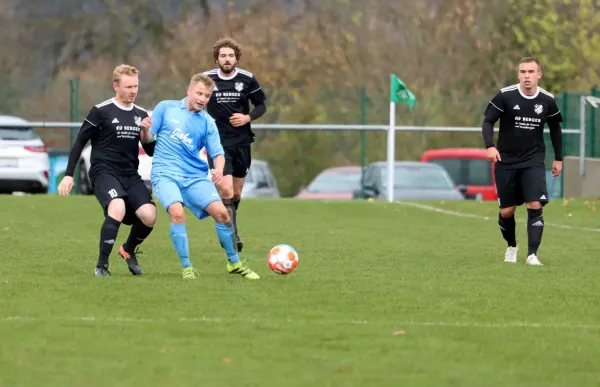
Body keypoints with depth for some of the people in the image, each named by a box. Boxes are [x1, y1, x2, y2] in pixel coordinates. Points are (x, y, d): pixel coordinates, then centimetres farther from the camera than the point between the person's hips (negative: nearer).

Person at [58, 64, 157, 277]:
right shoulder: (101, 111, -5)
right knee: (118, 208, -33)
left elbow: (151, 151, 14)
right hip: (104, 172, -5)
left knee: (149, 215, -16)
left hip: (130, 175, 5)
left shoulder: (141, 114, 11)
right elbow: (80, 142, 0)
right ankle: (101, 265, -20)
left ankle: (129, 250, 17)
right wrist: (68, 175, -4)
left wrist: (146, 132, -6)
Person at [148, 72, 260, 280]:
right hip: (166, 174, -3)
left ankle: (234, 263, 9)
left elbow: (218, 153, 5)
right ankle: (186, 267, -14)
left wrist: (219, 170, -17)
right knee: (177, 213, -28)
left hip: (195, 175, 3)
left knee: (221, 212, -11)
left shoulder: (207, 122, 9)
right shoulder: (166, 108, 5)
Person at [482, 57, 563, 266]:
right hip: (506, 162, -1)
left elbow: (555, 129, 13)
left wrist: (558, 158, 16)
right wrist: (490, 146, -26)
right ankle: (511, 246, 32)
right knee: (506, 211, 5)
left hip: (534, 162, 1)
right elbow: (488, 121, -9)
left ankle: (532, 254, -14)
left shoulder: (547, 101, -4)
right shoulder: (505, 96, -12)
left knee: (535, 206, -16)